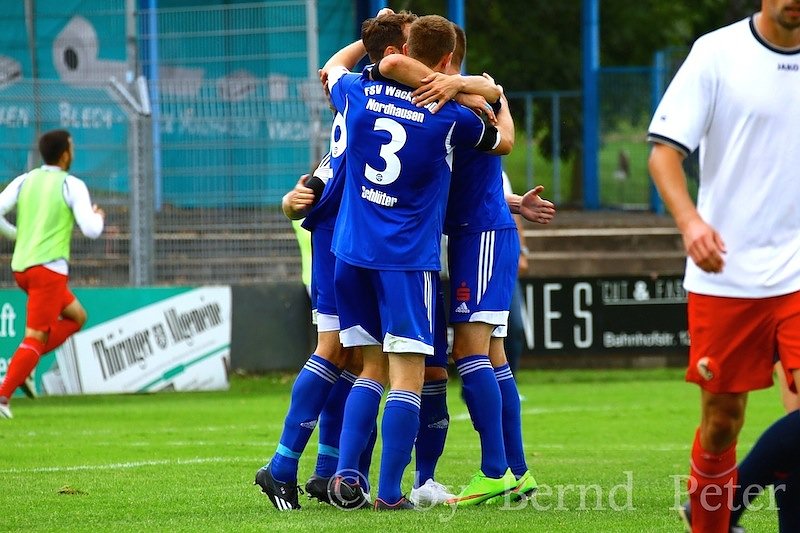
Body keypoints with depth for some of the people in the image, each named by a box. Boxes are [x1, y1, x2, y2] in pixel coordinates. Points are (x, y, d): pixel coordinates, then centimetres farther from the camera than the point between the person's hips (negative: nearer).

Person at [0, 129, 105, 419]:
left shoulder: (24, 181, 9)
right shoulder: (72, 186, -6)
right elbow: (91, 230, -13)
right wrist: (98, 217, 10)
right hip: (49, 268, -7)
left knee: (76, 316, 23)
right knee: (35, 337, -8)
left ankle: (23, 364, 8)